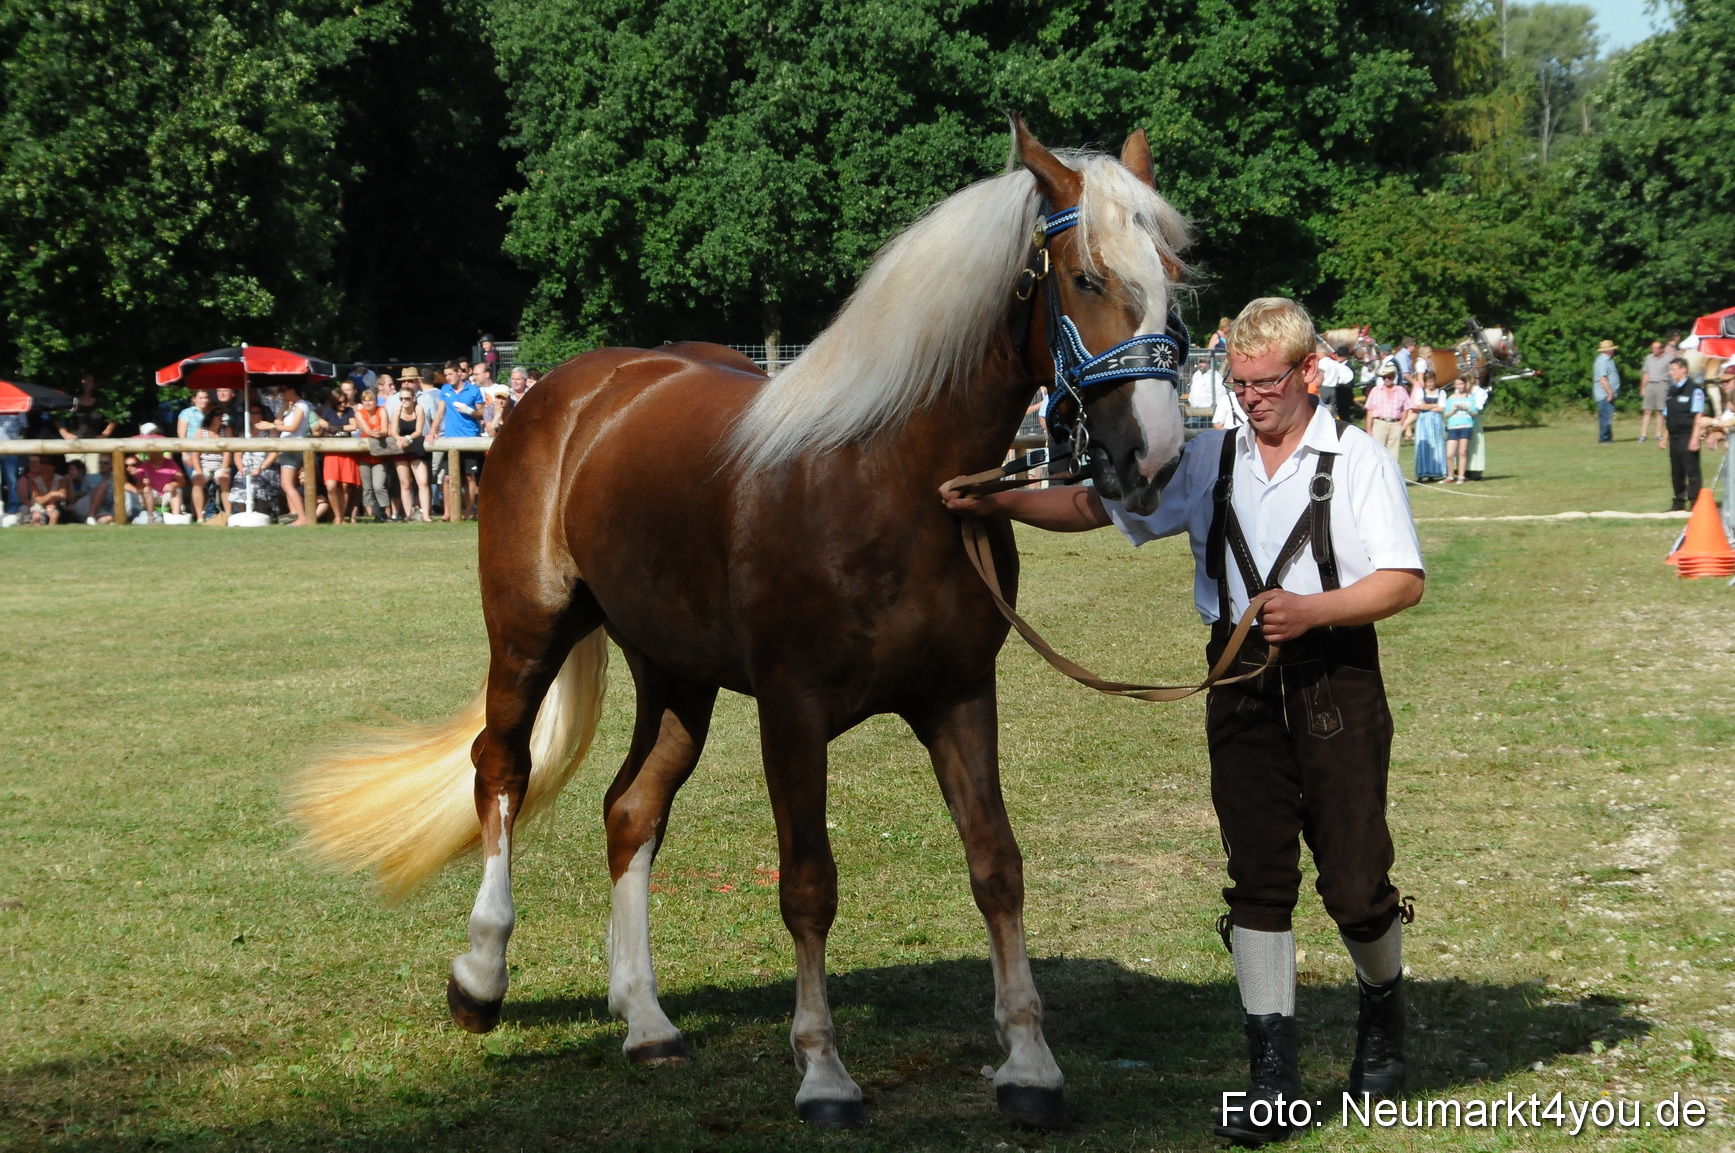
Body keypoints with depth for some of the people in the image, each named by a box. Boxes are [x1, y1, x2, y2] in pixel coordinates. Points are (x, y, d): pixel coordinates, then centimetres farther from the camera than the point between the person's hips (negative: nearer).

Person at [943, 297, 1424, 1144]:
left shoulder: (1358, 459, -1)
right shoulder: (1207, 461, 10)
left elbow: (1404, 581, -7)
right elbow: (1094, 506, 9)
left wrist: (1312, 610, -21)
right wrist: (995, 503, -4)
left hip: (1336, 681, -3)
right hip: (1243, 684, 3)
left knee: (1355, 882, 0)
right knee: (1257, 878, 1)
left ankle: (1383, 1008, 31)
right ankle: (1270, 1073, 4)